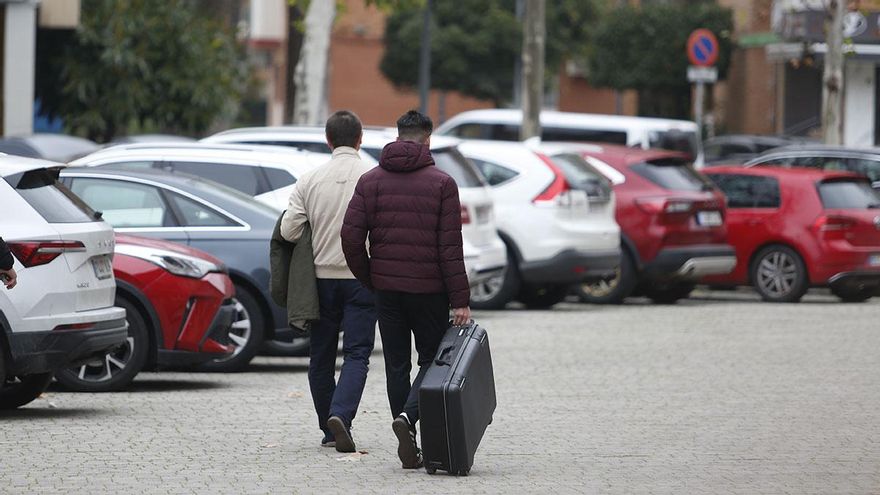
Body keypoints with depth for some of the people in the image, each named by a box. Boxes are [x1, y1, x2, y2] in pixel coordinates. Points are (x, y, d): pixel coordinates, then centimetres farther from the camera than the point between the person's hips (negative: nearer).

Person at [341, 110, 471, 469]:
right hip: (429, 288, -3)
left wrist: (368, 278, 10)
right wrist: (460, 300, -8)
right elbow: (450, 247, -9)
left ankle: (408, 450, 8)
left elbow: (351, 236, -4)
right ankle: (408, 417, -18)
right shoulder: (441, 183, -5)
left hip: (386, 288, 3)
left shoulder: (370, 181, 4)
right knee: (432, 359, 9)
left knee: (397, 365, 9)